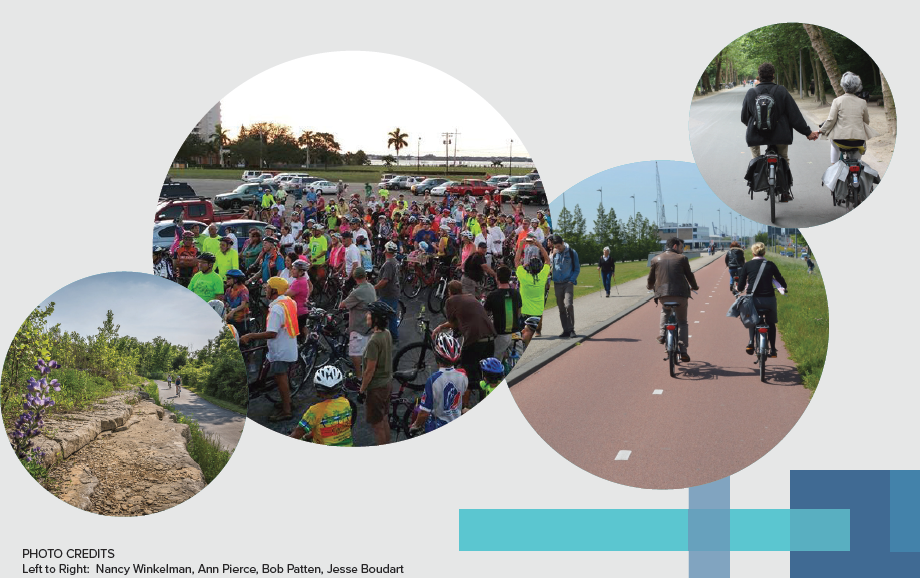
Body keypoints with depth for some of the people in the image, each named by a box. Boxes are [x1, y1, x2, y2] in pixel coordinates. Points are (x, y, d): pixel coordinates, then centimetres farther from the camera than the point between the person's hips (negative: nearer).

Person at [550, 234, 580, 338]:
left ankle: (571, 329, -7)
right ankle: (566, 330, 13)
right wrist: (553, 255, -8)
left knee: (568, 305, -17)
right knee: (561, 308, 5)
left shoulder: (571, 252, 0)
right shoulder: (554, 253, 6)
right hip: (557, 284, 3)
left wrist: (572, 280, -7)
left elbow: (577, 268, 4)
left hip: (568, 283, -3)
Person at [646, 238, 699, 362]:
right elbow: (689, 275, 13)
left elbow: (651, 279, 15)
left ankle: (662, 334, 13)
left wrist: (649, 286, 38)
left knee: (665, 311, 35)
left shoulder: (656, 259, 11)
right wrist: (694, 286, 32)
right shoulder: (682, 258, 6)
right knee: (682, 322, 13)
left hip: (662, 294, 2)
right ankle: (683, 351, 6)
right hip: (680, 294, -2)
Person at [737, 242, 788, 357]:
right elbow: (780, 279, 14)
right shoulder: (771, 265, 4)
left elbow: (740, 286, 1)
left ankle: (750, 342, 8)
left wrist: (739, 290, 24)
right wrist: (783, 288, 36)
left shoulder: (747, 265, 2)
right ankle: (773, 350, 18)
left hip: (753, 299, 0)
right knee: (771, 323, 21)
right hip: (769, 299, 0)